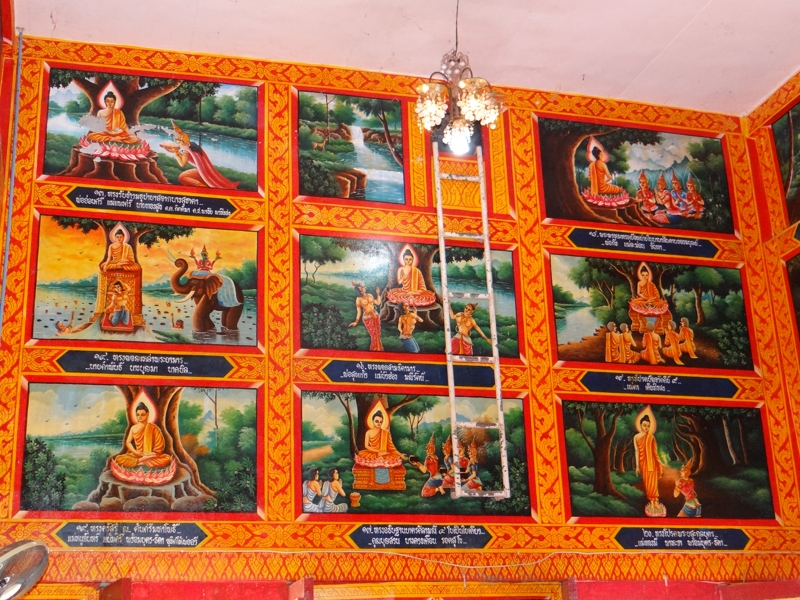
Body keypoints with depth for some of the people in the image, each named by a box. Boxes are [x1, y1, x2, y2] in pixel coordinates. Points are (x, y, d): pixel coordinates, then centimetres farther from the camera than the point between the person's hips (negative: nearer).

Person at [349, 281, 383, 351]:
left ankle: (379, 350, 19)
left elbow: (378, 303, 8)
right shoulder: (359, 299, -6)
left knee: (378, 335, 7)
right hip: (367, 318, -4)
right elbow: (359, 311, -4)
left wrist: (378, 294, 6)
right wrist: (356, 321, -8)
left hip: (375, 316, 4)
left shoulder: (369, 295, 6)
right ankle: (374, 350, 12)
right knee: (374, 336, -3)